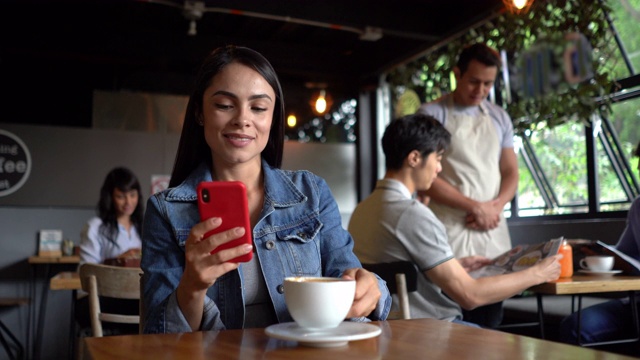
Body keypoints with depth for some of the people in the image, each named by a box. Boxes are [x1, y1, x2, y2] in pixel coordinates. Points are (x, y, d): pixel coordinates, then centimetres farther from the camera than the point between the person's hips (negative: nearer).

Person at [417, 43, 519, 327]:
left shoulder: (499, 117, 15)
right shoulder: (432, 114, -1)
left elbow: (510, 172, 15)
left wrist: (496, 206, -5)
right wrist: (475, 207, -11)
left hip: (493, 232, 5)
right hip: (450, 232, -5)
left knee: (491, 323, 8)